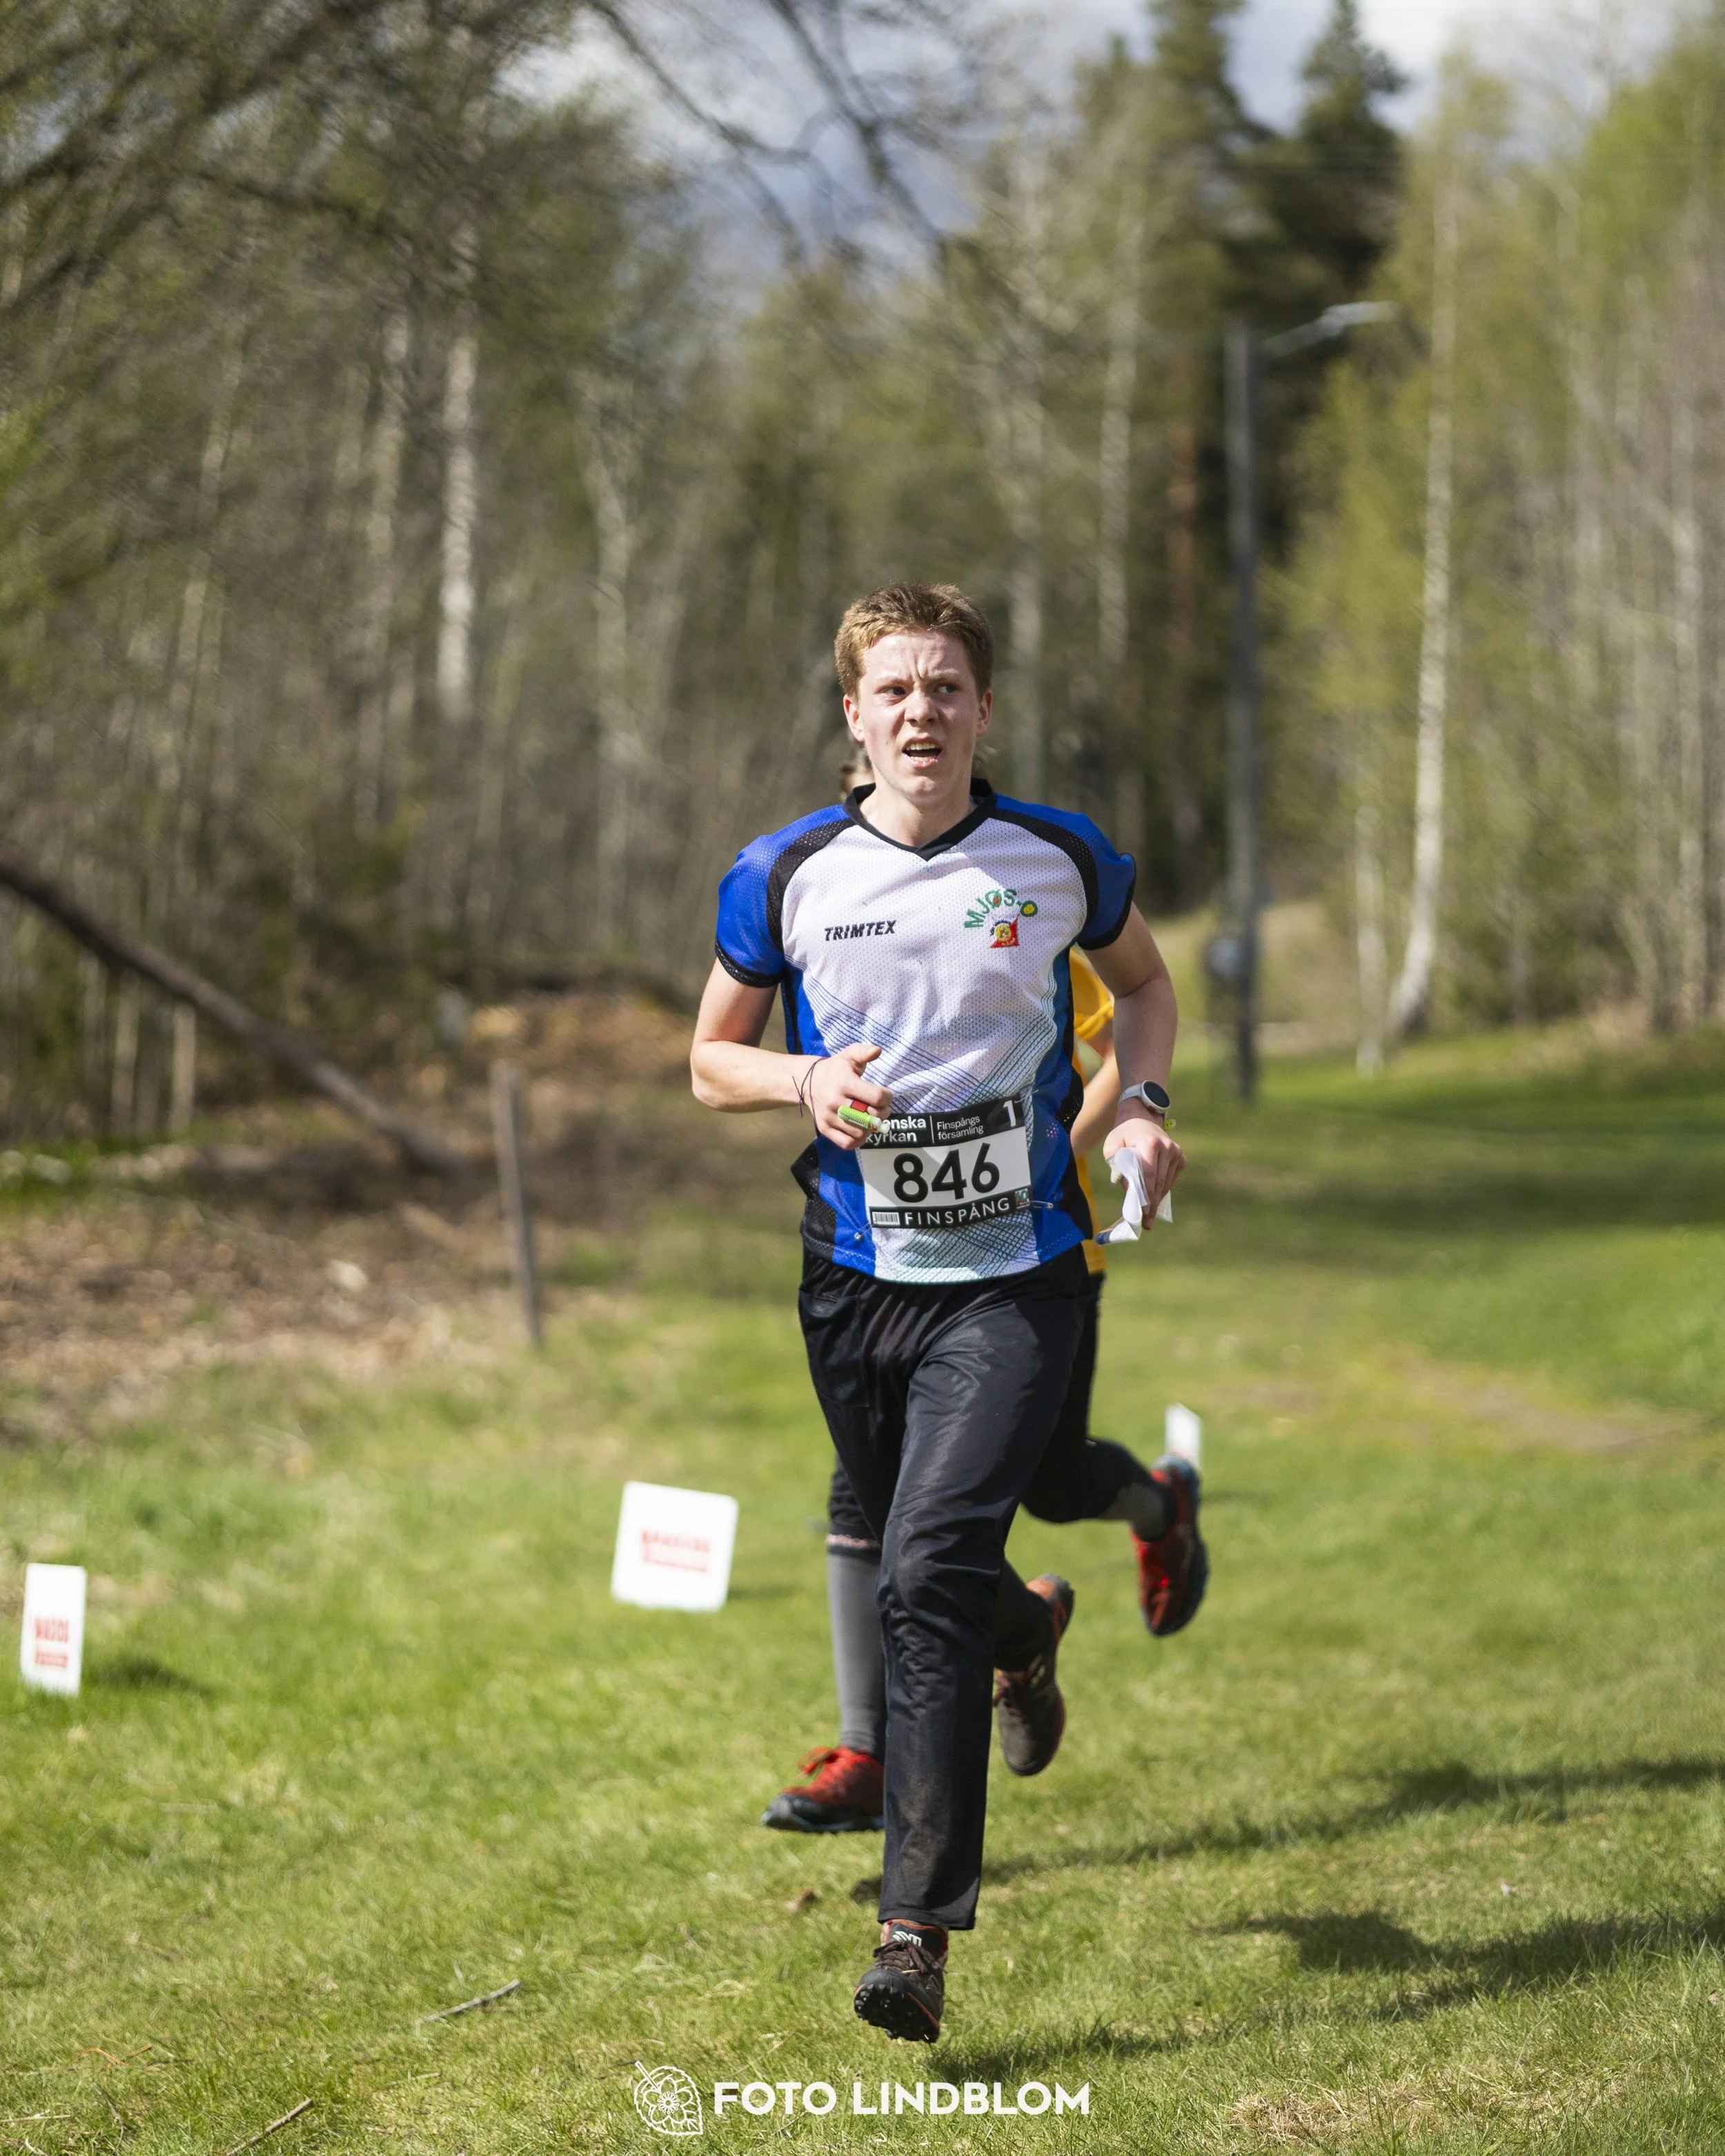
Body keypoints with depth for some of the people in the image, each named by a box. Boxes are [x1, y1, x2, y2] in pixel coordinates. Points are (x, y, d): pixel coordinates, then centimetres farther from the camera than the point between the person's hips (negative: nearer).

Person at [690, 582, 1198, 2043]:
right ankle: (1029, 1628, 56)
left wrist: (1142, 1104, 0)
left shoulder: (1060, 858, -2)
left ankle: (919, 1933, -17)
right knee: (911, 1573, 16)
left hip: (1015, 1277, -3)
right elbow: (712, 1058, 10)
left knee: (933, 1571, -18)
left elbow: (1143, 979, 18)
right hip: (856, 1276, 3)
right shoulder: (786, 875, -1)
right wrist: (807, 1081, -12)